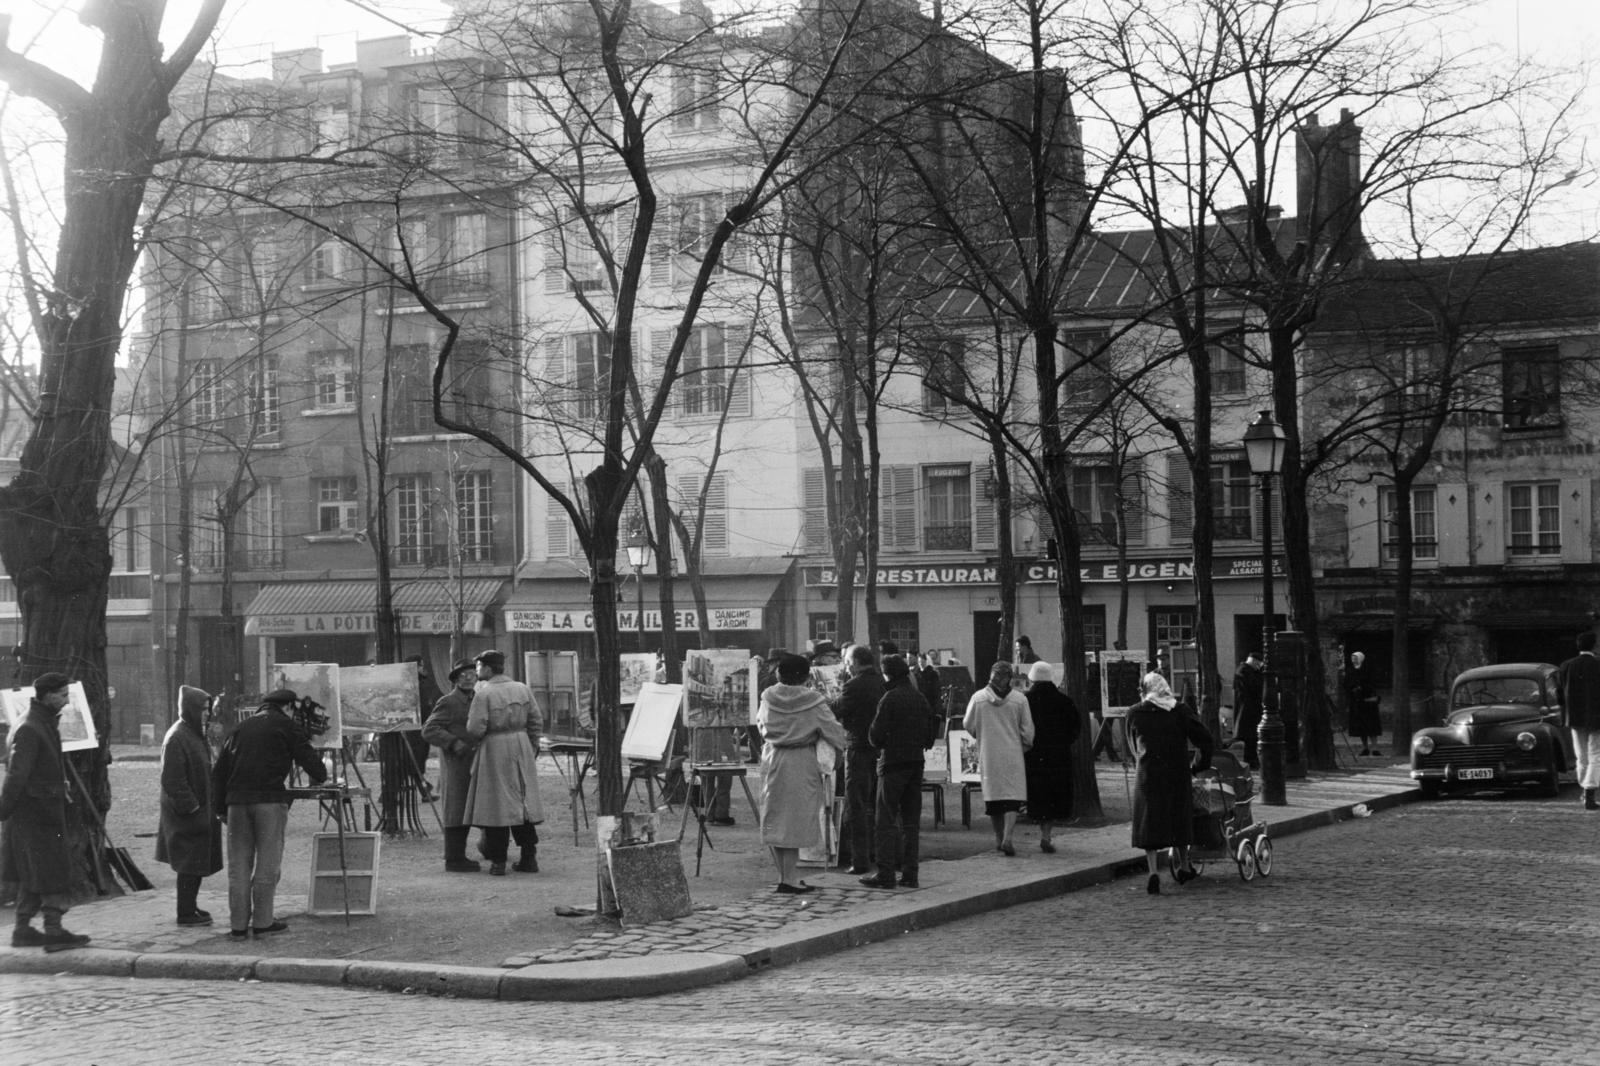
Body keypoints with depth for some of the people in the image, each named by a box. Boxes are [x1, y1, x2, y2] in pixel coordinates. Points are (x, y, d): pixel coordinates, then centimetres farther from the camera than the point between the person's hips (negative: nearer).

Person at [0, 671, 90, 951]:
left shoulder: (46, 723, 15)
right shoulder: (29, 729, -18)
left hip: (46, 810, 10)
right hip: (35, 811, -10)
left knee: (34, 874, 14)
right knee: (52, 872, -7)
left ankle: (23, 929, 20)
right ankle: (54, 931, -4)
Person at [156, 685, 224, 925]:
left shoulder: (195, 734, 13)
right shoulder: (176, 738, -18)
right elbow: (172, 779, -21)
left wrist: (211, 805, 18)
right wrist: (191, 806, -19)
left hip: (201, 810, 10)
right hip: (186, 815, -10)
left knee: (199, 861, 15)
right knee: (190, 863, -5)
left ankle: (190, 906, 24)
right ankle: (186, 913, 0)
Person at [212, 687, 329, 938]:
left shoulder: (240, 728, 20)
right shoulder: (286, 726, 5)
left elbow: (218, 771, 19)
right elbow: (308, 757, 3)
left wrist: (221, 808, 21)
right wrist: (320, 776, 24)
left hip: (237, 799, 5)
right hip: (270, 800, -5)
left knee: (238, 864, 7)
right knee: (267, 864, 3)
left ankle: (238, 925, 7)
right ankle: (262, 922, 4)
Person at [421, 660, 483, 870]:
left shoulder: (473, 701, 16)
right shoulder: (448, 702, -10)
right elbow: (429, 730, -17)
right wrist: (453, 743, -26)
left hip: (470, 764, 9)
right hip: (455, 765, -9)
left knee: (466, 812, 12)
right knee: (456, 811, -7)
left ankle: (459, 857, 19)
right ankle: (453, 860, -4)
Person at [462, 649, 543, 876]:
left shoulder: (483, 694, -12)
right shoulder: (522, 689, 4)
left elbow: (475, 729, -17)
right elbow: (536, 721, 7)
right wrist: (533, 749, 17)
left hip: (494, 748, -5)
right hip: (521, 746, 5)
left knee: (495, 804, 2)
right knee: (521, 803, 12)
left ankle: (498, 861, 2)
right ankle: (529, 857, 11)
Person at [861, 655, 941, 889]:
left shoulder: (890, 699, -12)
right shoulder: (920, 698, 8)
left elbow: (876, 735, -13)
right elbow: (931, 733, 9)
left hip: (893, 763, -6)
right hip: (916, 763, 6)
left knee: (887, 820, -2)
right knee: (911, 821, 9)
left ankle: (886, 873, -5)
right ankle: (909, 873, 9)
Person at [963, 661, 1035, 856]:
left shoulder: (978, 698, -5)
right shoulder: (1019, 700, -6)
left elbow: (968, 725, 2)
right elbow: (1028, 732, -2)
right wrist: (1025, 747, 16)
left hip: (988, 755, 1)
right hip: (1012, 755, -1)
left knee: (992, 796, 14)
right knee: (1012, 796, 0)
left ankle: (999, 837, 23)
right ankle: (1007, 837, -17)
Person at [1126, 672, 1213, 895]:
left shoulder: (1134, 713, 3)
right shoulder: (1180, 711, 2)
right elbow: (1204, 737, -2)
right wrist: (1199, 764, 10)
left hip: (1147, 774, -1)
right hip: (1177, 774, 1)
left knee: (1149, 824, 1)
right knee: (1179, 818, 19)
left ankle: (1153, 872, -12)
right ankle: (1183, 866, 31)